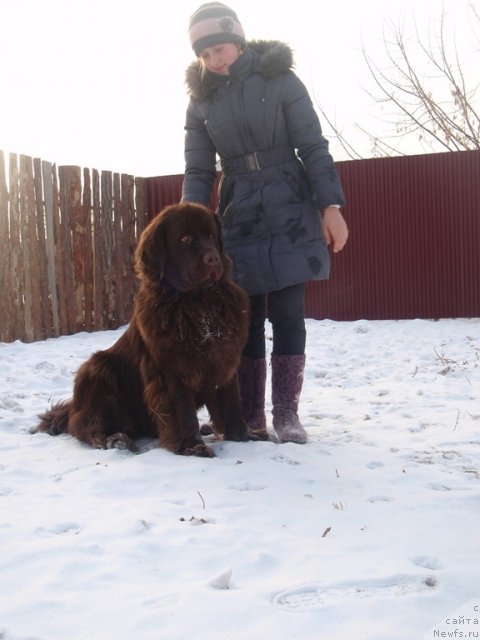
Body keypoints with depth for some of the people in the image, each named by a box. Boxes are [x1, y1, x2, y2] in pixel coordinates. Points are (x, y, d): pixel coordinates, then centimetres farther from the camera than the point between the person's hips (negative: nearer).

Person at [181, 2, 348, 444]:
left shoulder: (279, 78, -3)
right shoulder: (201, 100, 7)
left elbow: (313, 147, -4)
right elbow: (198, 171, 4)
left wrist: (331, 207, -11)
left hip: (290, 213, -3)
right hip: (238, 220, 3)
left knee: (287, 315, -4)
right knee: (245, 318, 2)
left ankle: (286, 412, 5)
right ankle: (250, 416, 9)